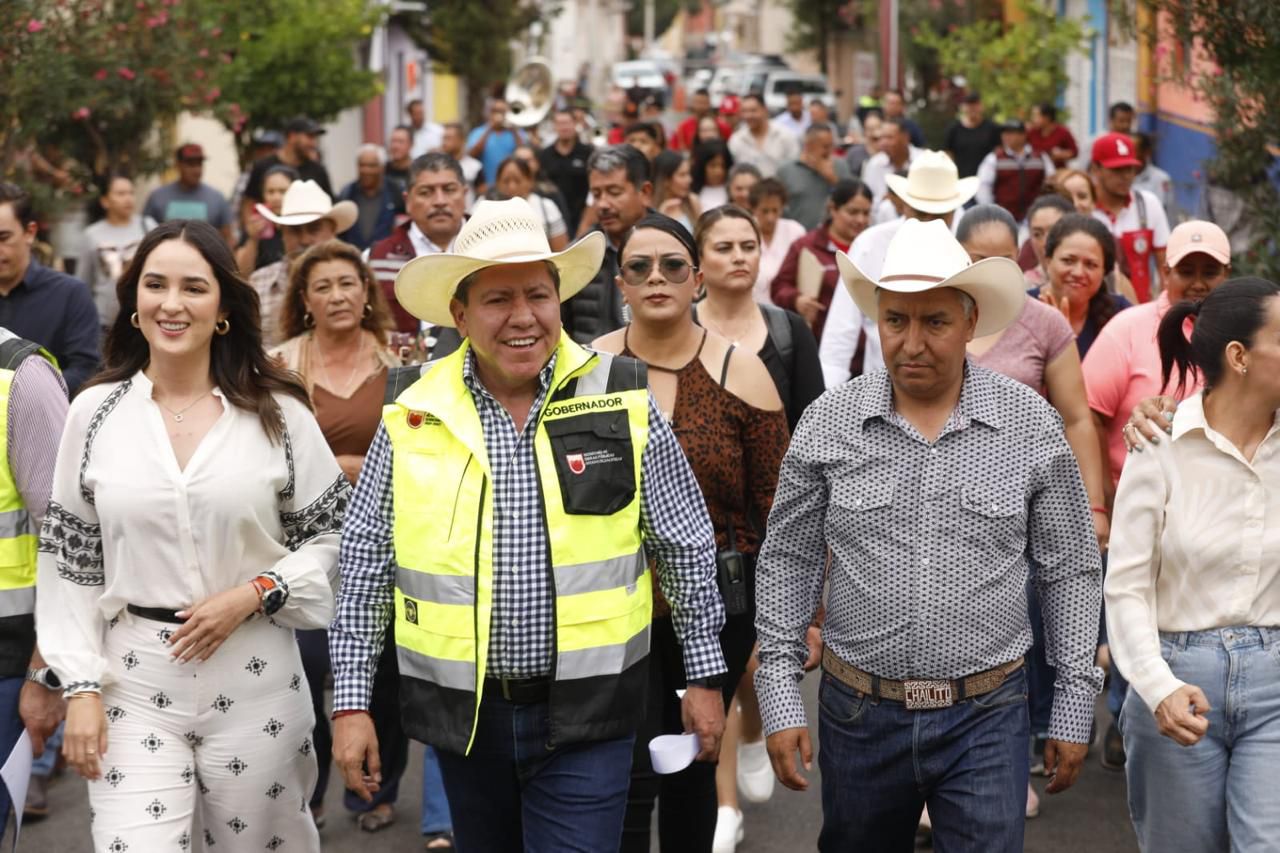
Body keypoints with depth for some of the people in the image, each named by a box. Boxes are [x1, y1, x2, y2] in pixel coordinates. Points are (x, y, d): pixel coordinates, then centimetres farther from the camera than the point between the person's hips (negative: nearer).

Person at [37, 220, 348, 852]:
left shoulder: (278, 413, 0)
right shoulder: (96, 413, 2)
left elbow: (337, 536, 5)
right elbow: (70, 561, 6)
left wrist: (254, 593, -10)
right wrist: (81, 689, 0)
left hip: (255, 678, 0)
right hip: (135, 683, 0)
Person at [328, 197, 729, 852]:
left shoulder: (623, 400, -4)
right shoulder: (413, 418, -2)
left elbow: (686, 548, 3)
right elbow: (365, 563, 3)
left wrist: (704, 675, 5)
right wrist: (351, 701, 1)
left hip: (586, 708, -2)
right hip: (461, 711, 2)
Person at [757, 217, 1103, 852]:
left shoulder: (1032, 426, -3)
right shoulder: (827, 424, -2)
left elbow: (1070, 571, 3)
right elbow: (787, 563, 4)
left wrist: (1074, 705, 3)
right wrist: (779, 700, -1)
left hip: (986, 720, -1)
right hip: (858, 713, 1)